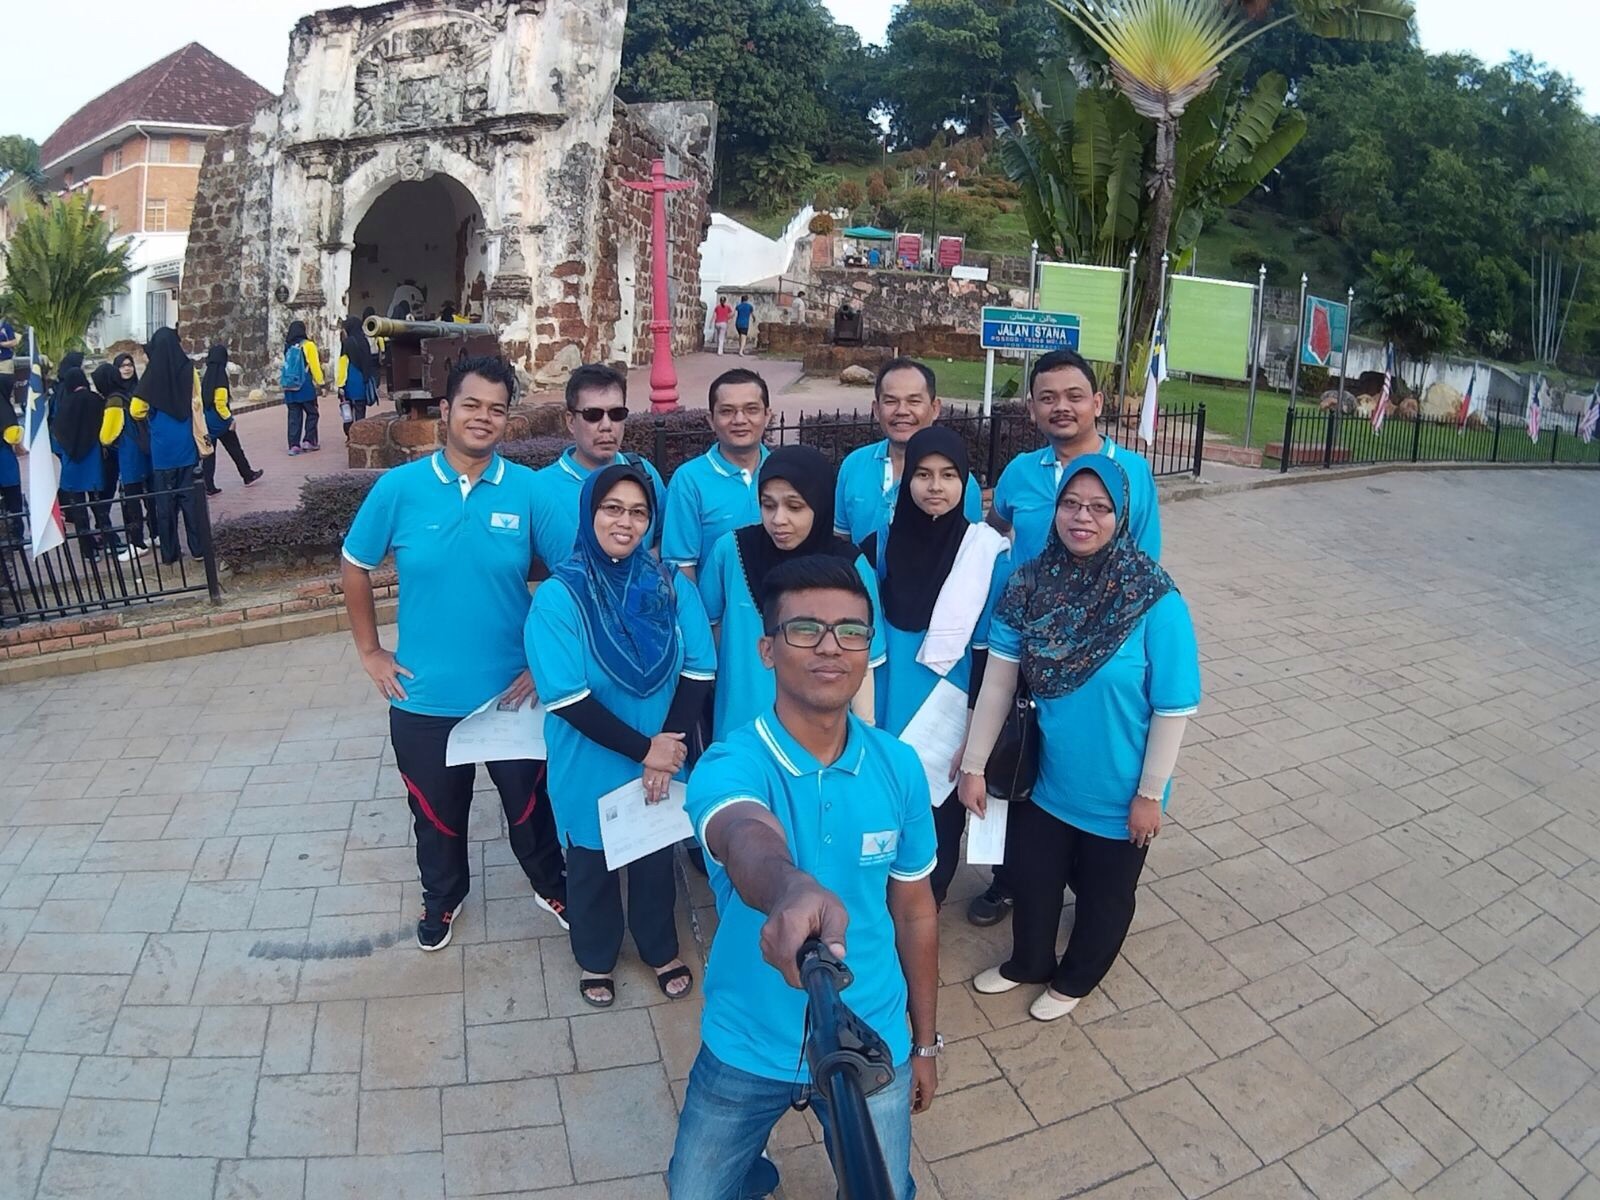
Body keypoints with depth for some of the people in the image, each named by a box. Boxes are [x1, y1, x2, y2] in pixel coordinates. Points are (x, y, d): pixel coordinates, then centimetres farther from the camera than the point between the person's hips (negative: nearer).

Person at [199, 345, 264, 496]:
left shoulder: (207, 376, 6)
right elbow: (220, 402, -19)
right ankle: (248, 476, 25)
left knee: (208, 452, 6)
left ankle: (209, 487, 5)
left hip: (207, 420, 6)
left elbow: (203, 398, 7)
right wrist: (230, 418, -13)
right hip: (220, 421, -6)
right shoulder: (220, 375, -14)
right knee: (235, 449, 10)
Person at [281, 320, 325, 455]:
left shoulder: (287, 347, 8)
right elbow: (315, 366, -7)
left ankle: (293, 445, 3)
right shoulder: (308, 345, -6)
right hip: (305, 386, -4)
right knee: (311, 413, 9)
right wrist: (320, 383, -2)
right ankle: (309, 441, 2)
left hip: (290, 387, 4)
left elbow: (286, 366, 11)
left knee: (294, 416, 6)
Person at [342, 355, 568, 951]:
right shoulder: (399, 487, -9)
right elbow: (356, 568, 4)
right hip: (424, 697, 1)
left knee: (528, 804, 18)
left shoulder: (531, 490, -10)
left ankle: (551, 886, 45)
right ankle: (443, 895, 49)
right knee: (436, 811, 22)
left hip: (512, 693, -1)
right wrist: (370, 652, 3)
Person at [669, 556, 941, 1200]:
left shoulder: (899, 766, -12)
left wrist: (925, 1042, 9)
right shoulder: (730, 765, -24)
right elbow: (748, 841, -49)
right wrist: (792, 893, -71)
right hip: (747, 1047, -1)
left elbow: (915, 912, 1)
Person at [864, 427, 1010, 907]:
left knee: (940, 805, 12)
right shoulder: (884, 540, -4)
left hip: (949, 705, -1)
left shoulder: (988, 550, -10)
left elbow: (990, 646, -7)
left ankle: (930, 898, 38)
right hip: (889, 702, 2)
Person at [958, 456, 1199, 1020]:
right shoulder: (1031, 583, -13)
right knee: (1031, 877, 24)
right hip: (1043, 777, 3)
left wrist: (1150, 793, -12)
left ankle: (1074, 979, 50)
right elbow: (999, 677, -9)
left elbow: (1174, 708, -17)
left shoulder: (1155, 601, -24)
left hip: (1115, 793, -3)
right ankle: (1028, 963, 53)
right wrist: (974, 763, -6)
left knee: (1103, 893, 21)